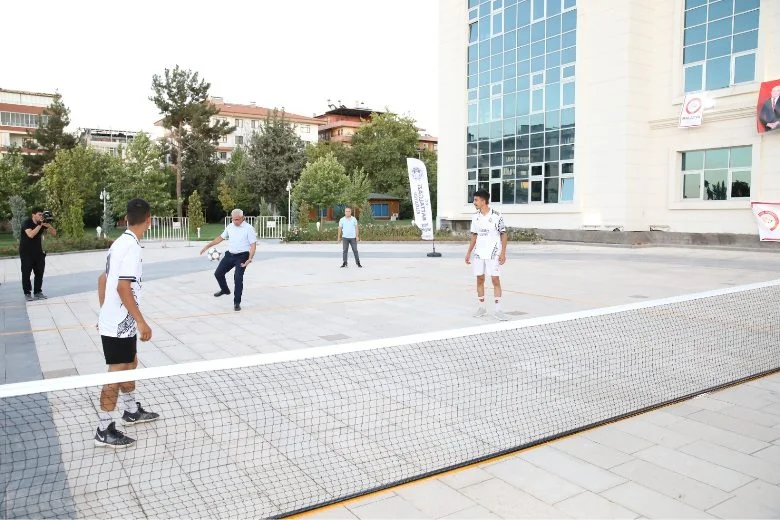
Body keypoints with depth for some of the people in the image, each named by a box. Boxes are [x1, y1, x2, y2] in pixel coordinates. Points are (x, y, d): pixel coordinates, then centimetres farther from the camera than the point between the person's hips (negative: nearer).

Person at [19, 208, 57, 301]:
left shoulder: (43, 223, -3)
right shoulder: (27, 223, -16)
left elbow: (54, 234, -4)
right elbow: (31, 235, -33)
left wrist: (48, 225, -21)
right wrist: (40, 225, -34)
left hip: (38, 251, 5)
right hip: (26, 252, -5)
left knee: (39, 272, 3)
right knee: (26, 273, -1)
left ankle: (38, 292, 12)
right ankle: (27, 293, 5)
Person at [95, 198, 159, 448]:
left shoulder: (120, 242, 7)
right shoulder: (132, 246, -21)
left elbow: (103, 278, 15)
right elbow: (123, 287, -25)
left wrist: (105, 312, 23)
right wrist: (141, 322, -22)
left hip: (114, 321, 9)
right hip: (120, 325, -9)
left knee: (130, 365, 22)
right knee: (117, 374, 0)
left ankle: (132, 411, 38)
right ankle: (104, 431, 11)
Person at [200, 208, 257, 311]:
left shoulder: (248, 228, -11)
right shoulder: (230, 227, 6)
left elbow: (253, 245, -13)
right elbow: (221, 237, 20)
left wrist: (250, 259, -23)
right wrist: (208, 246, 16)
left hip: (242, 256, -6)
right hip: (230, 255, 6)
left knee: (238, 278, -14)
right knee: (218, 273, 7)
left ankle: (237, 303, -2)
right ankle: (225, 290, 37)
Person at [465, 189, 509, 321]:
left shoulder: (496, 216, -9)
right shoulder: (475, 217, 6)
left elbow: (503, 234, -5)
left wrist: (503, 252, -12)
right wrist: (468, 252, 11)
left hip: (493, 254, -5)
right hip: (479, 253, 5)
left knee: (496, 280, -5)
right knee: (479, 279, 7)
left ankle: (498, 310, 0)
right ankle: (482, 307, 18)